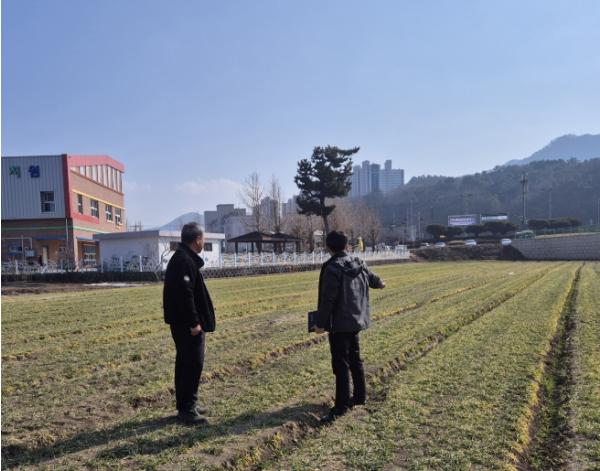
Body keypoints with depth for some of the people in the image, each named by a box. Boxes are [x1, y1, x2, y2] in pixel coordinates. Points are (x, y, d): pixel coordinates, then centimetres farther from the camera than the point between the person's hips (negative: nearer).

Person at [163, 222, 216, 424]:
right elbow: (185, 295, -25)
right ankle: (187, 409, 1)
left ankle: (186, 404, 25)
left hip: (182, 322, 11)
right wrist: (194, 322, -22)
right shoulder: (185, 261, -19)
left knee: (185, 362, 16)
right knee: (193, 363, -5)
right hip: (187, 323, -11)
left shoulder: (182, 258, 15)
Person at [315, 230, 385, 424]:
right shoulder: (357, 263, 6)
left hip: (339, 324, -8)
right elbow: (371, 278, 25)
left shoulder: (332, 268, -19)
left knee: (341, 364, -3)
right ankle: (360, 396, 31)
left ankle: (341, 406, 3)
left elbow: (327, 299, -21)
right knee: (355, 359, 19)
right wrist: (380, 283, 48)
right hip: (356, 320, 8)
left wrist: (320, 323, -13)